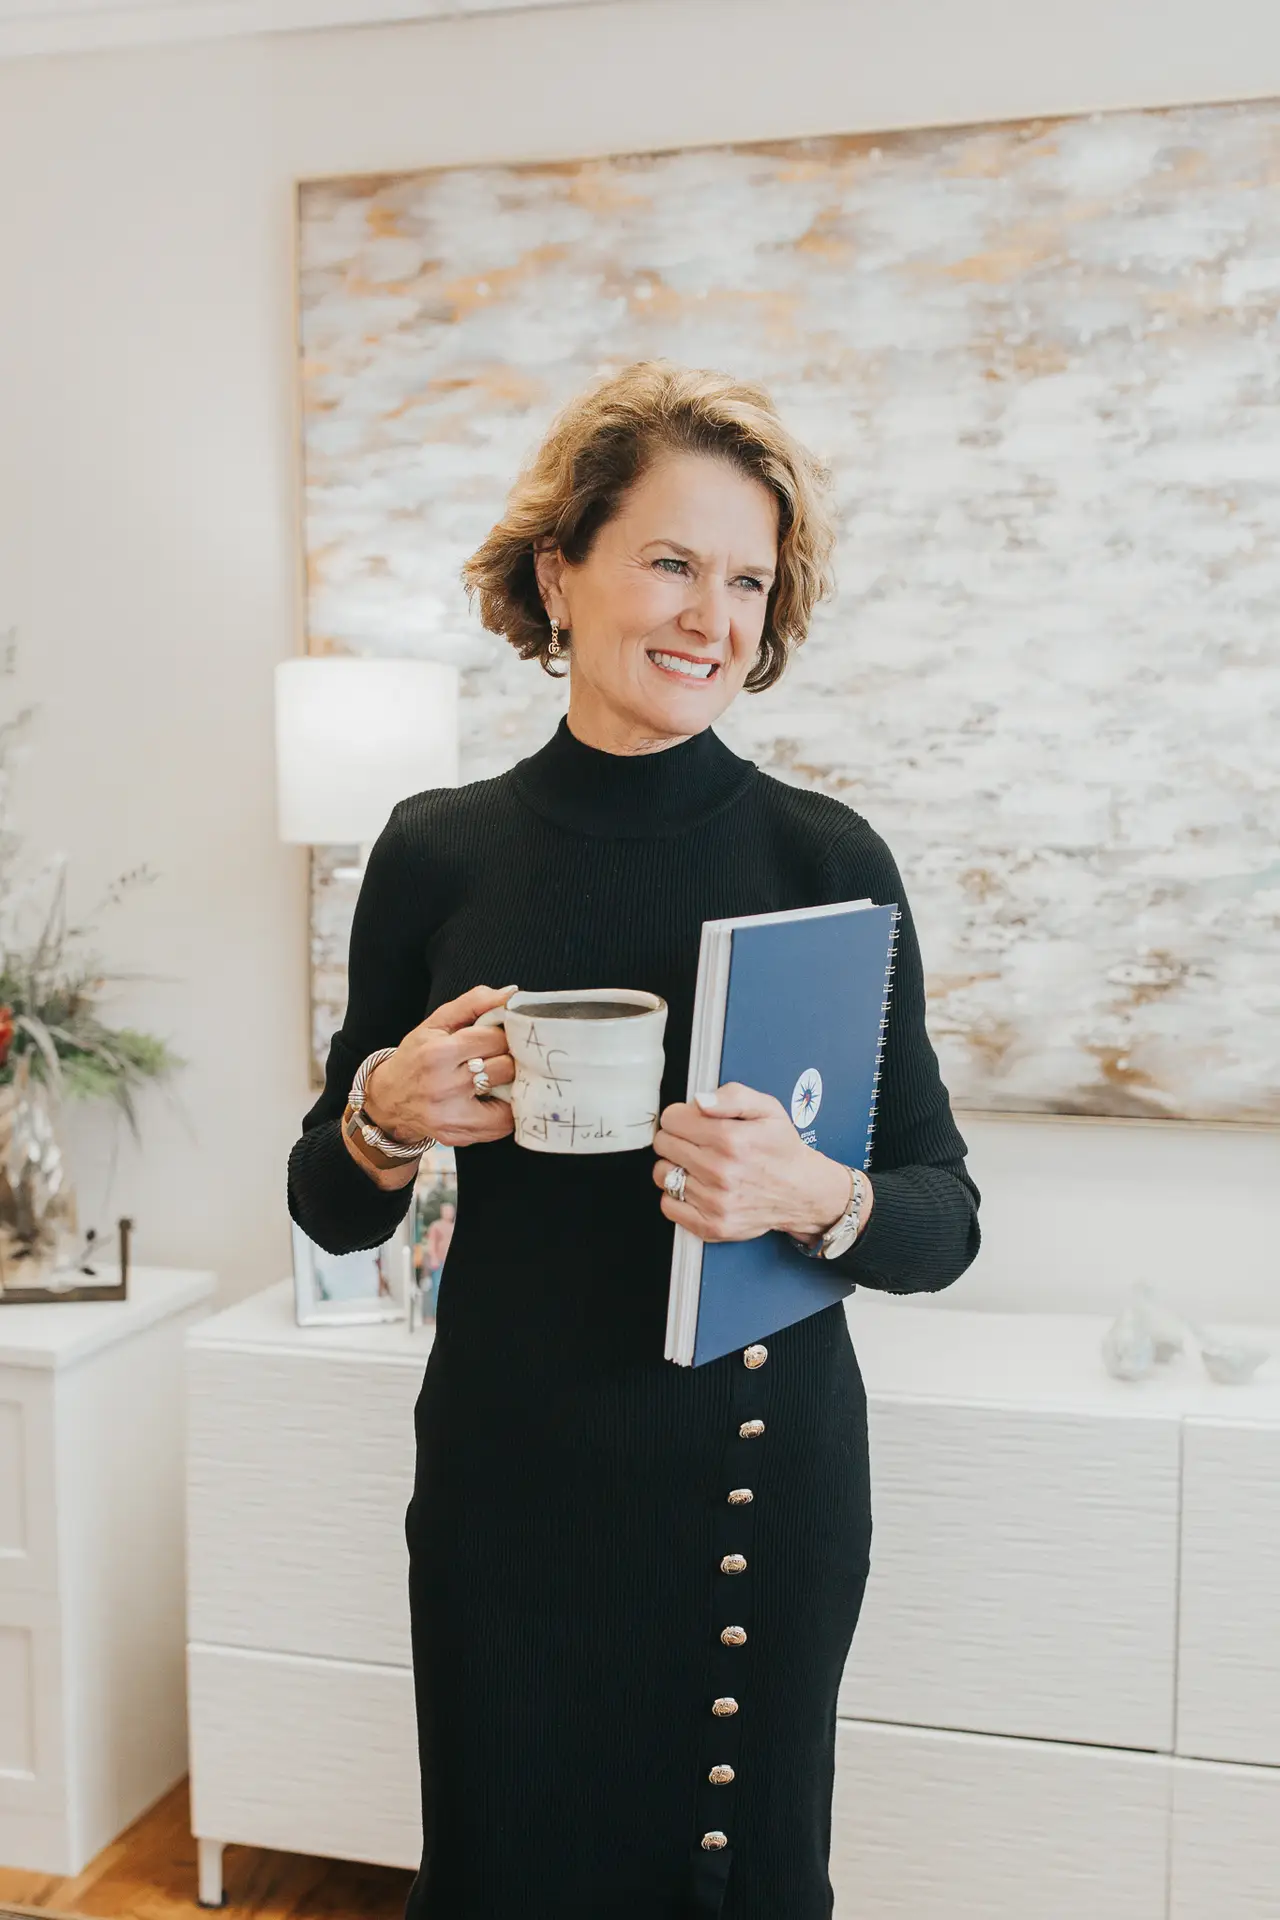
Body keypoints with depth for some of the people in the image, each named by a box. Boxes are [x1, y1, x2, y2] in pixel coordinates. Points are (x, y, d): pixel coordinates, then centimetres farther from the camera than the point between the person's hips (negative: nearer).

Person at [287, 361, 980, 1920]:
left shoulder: (827, 857, -7)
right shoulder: (438, 853, -3)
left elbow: (944, 1220, -4)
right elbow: (331, 1213, 5)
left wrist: (814, 1196, -25)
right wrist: (387, 1114, -16)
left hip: (761, 1474, 0)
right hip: (505, 1473, 1)